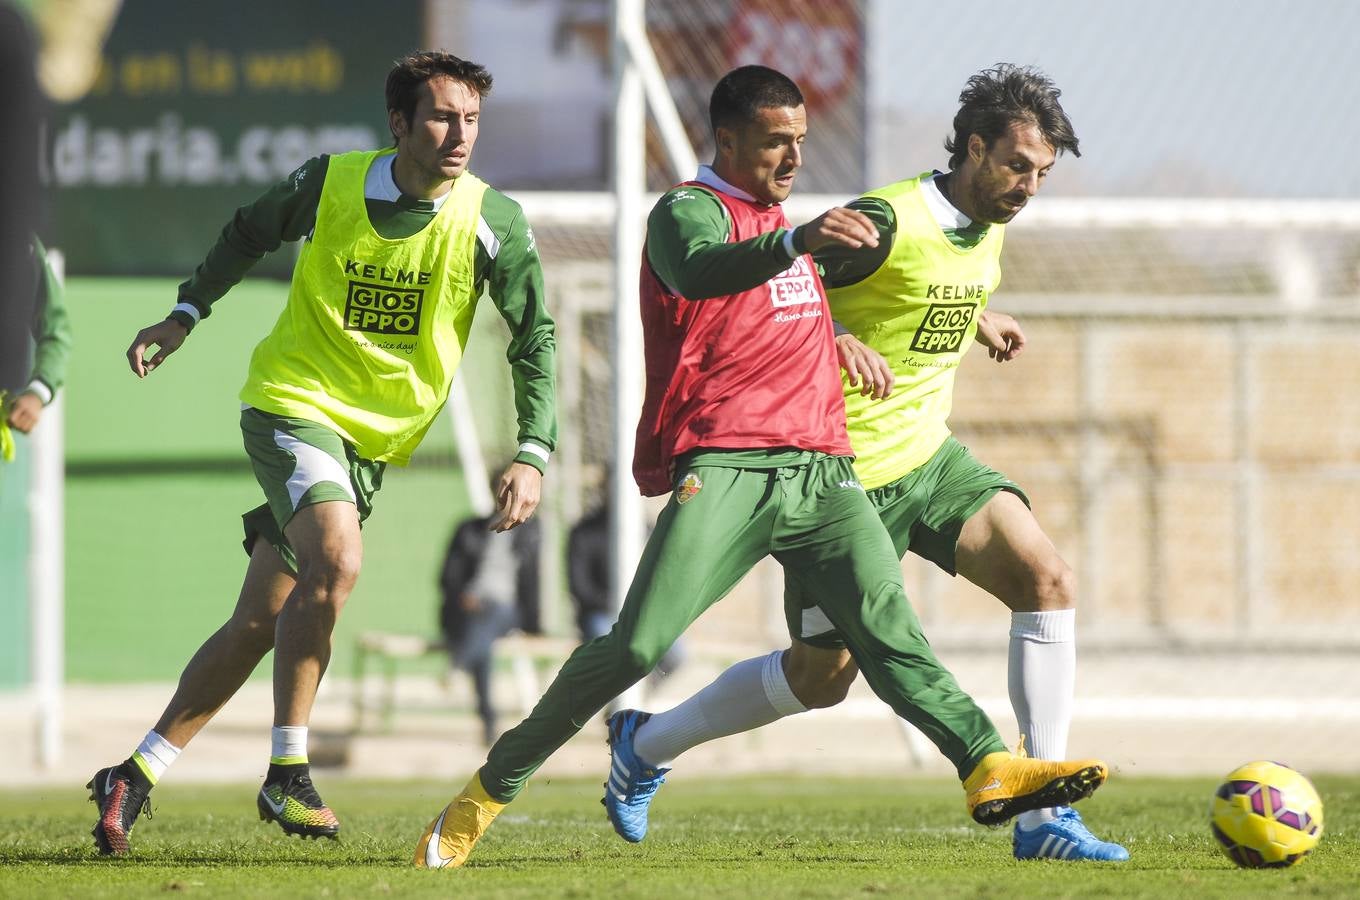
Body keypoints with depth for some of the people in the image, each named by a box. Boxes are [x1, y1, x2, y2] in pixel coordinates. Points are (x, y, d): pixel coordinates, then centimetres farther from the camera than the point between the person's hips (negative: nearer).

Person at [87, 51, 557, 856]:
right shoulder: (328, 185, -9)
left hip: (375, 441, 3)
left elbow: (535, 338, -5)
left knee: (260, 624, 3)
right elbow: (250, 233, 13)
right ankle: (287, 774, -21)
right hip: (293, 403, -3)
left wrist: (533, 455, -15)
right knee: (336, 559, -29)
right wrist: (186, 316, 13)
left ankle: (135, 780, 14)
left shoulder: (493, 221, -9)